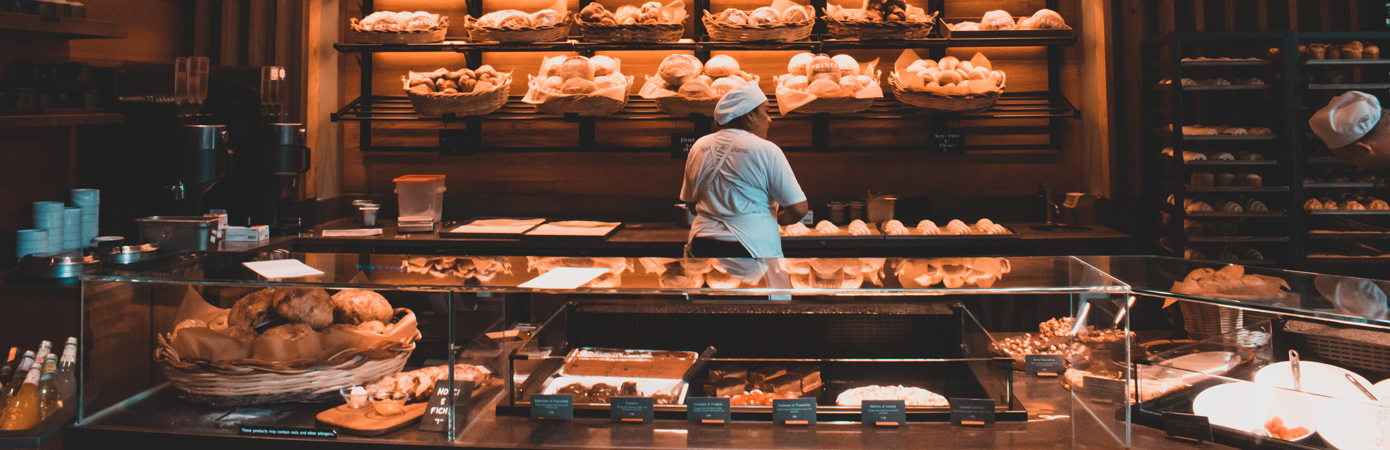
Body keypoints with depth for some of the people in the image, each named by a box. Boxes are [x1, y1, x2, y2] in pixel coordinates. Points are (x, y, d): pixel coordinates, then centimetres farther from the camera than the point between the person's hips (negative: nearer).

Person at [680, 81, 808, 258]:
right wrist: (775, 219, 11)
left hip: (701, 245, 5)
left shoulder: (698, 147, 8)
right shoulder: (766, 151, -7)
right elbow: (798, 208, -8)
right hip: (753, 248, -5)